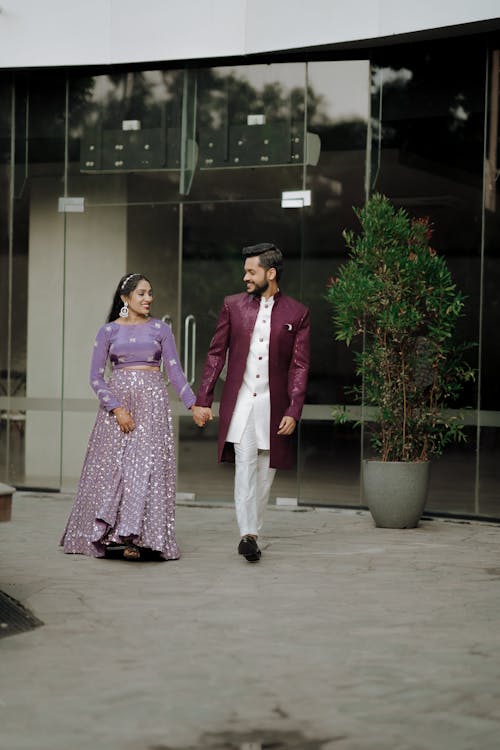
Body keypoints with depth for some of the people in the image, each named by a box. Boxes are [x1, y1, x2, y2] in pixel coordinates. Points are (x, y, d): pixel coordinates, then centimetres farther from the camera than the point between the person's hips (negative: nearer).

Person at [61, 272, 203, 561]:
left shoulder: (160, 329, 6)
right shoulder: (108, 331, 4)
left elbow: (175, 372, 3)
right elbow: (96, 377, 1)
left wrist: (193, 404, -8)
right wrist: (117, 409, -10)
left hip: (152, 400, 0)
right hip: (117, 400, 0)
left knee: (147, 460, -9)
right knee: (111, 465, -1)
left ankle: (137, 538, -9)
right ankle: (103, 532, 9)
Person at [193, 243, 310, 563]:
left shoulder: (297, 313, 2)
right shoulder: (233, 305, 6)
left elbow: (300, 367, 0)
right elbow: (216, 354, 8)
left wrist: (293, 412, -9)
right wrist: (203, 401, 3)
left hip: (274, 405, 0)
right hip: (239, 402, 0)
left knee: (266, 470, 6)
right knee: (245, 464, -12)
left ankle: (253, 531, 19)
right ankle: (248, 534, -17)